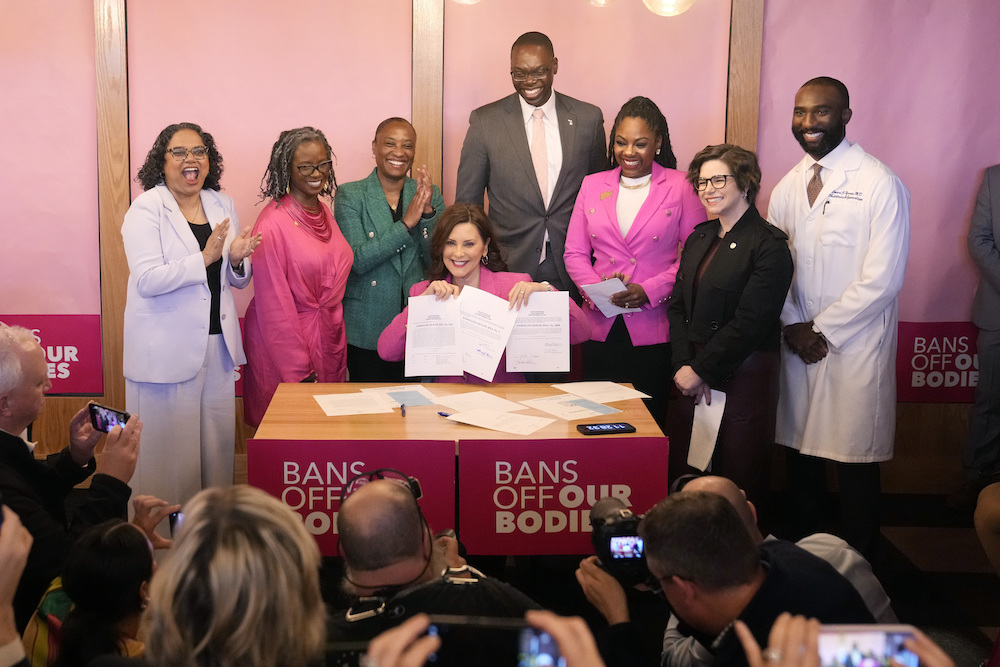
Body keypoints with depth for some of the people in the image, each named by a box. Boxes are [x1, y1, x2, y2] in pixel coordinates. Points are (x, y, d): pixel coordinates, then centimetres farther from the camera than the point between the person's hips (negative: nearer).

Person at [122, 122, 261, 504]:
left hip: (218, 342, 6)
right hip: (167, 349, -6)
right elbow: (147, 280, -18)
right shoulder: (146, 209, -6)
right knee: (169, 447, -1)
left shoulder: (222, 205, 11)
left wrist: (237, 259, -6)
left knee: (218, 441, 9)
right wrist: (205, 258, -25)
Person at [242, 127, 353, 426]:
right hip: (285, 342, -7)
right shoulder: (274, 222, -14)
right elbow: (274, 303, -15)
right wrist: (298, 368, -16)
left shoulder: (325, 213, 9)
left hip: (328, 340, 7)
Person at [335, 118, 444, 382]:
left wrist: (428, 213, -15)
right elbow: (357, 260, -12)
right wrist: (406, 223, -19)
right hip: (366, 330, -2)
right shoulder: (350, 195, -1)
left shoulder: (430, 195, 6)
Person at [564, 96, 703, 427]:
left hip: (654, 330, -3)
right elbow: (574, 253, 10)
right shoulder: (593, 185, 12)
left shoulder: (679, 187, 1)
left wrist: (650, 290, -15)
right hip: (601, 327, 3)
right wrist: (595, 287, -9)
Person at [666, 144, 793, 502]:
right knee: (683, 476, 7)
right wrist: (684, 365, -4)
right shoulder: (699, 238, 13)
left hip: (743, 378, -6)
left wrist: (700, 370, -12)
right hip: (693, 378, 6)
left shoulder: (768, 245, -10)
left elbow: (749, 323, -16)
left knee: (738, 478, 1)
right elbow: (677, 307, 10)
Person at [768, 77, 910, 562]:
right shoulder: (788, 186, 10)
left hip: (855, 347, -5)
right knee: (800, 454, 11)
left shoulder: (880, 184, -9)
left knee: (855, 462, 0)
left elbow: (882, 279, -13)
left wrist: (822, 330, -10)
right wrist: (794, 326, -3)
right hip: (798, 342, 5)